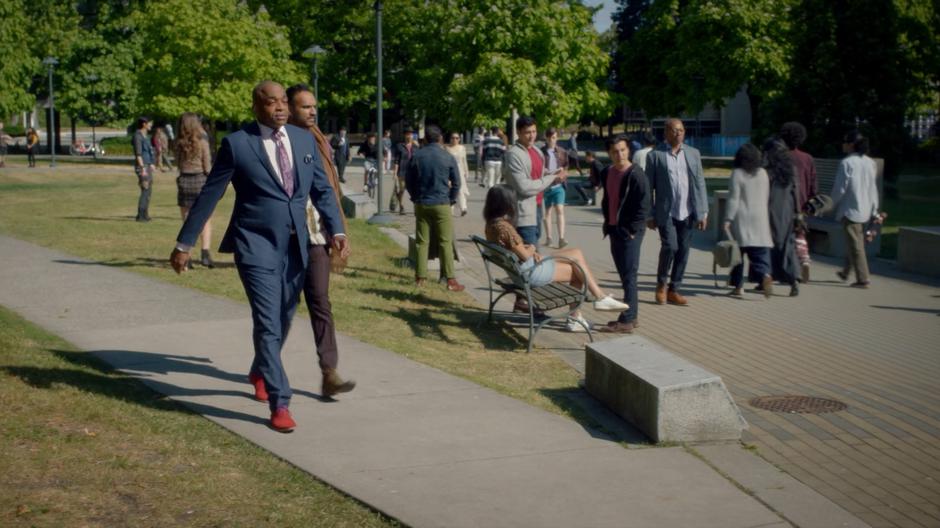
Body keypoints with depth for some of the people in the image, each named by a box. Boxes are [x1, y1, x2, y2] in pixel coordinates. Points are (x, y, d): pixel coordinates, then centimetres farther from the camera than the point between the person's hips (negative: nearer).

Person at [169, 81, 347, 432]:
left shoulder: (305, 140, 8)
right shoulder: (236, 144, -6)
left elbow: (322, 189, 10)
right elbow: (209, 195, -2)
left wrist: (336, 230, -3)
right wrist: (184, 243, 0)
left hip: (295, 245, 5)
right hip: (256, 245, -5)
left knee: (283, 320, 18)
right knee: (268, 323, -10)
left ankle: (260, 373, 44)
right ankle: (279, 404, -5)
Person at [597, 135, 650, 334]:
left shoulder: (636, 175, -14)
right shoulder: (607, 173, 10)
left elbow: (643, 207, -15)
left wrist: (632, 230, -15)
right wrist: (607, 222, 13)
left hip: (630, 232, -8)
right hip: (614, 230, 8)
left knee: (629, 276, -5)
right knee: (624, 275, 13)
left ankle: (627, 321, -2)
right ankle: (632, 316, 22)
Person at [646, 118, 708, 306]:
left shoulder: (693, 153, 10)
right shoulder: (655, 155, 0)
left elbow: (700, 183, 9)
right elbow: (649, 187, 1)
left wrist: (703, 212, 3)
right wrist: (649, 215, -3)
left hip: (687, 213, 3)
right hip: (666, 212, -3)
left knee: (683, 251, 4)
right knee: (670, 246, -14)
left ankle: (673, 290, 16)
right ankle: (661, 284, 9)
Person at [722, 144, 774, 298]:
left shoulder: (737, 174, -7)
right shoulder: (763, 173, 8)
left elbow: (733, 199, -10)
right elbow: (767, 197, 14)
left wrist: (727, 219, -10)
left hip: (741, 219, -3)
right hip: (760, 218, 3)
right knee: (760, 252, 1)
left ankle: (738, 286, 10)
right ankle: (765, 275, -25)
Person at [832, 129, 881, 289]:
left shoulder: (846, 163, -16)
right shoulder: (870, 163, 6)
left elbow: (840, 188, -15)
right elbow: (873, 189, 10)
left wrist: (834, 204, 3)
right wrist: (874, 212, 15)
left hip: (850, 209, -7)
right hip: (865, 210, 7)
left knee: (855, 245, -2)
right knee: (854, 242, 20)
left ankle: (863, 279, -3)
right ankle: (845, 272, 34)